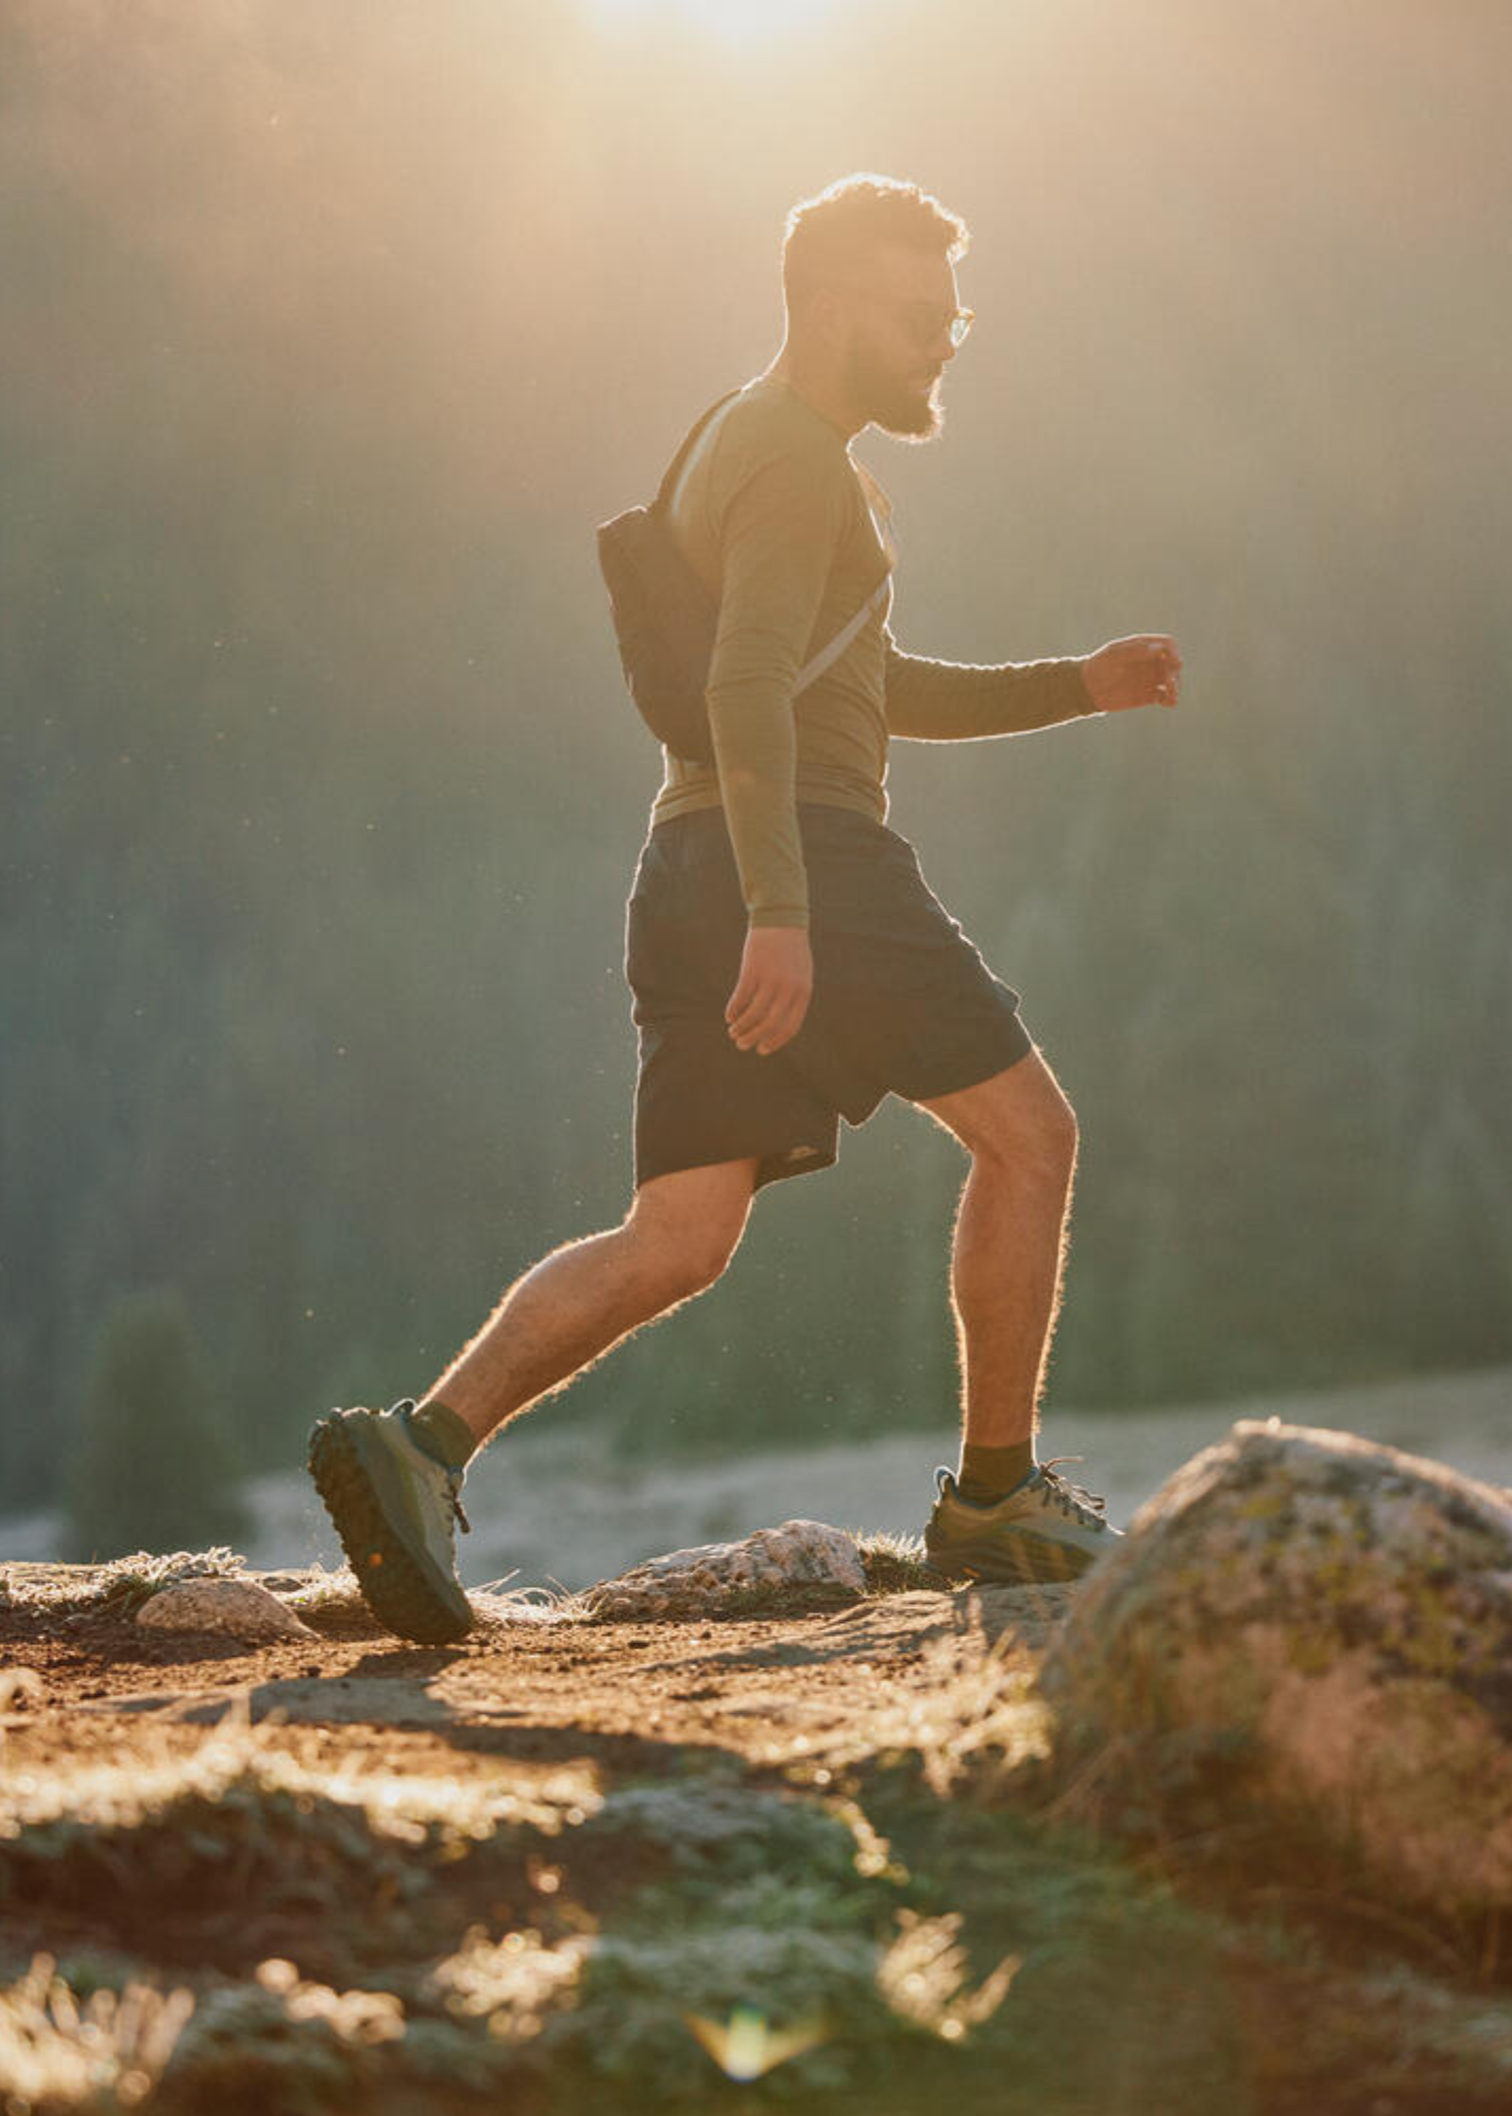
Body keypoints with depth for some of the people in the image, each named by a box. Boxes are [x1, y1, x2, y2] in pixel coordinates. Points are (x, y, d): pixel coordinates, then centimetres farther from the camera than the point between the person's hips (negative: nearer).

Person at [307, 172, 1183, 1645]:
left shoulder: (749, 449, 27)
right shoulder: (796, 459, -6)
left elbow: (882, 692, 34)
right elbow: (749, 691, -21)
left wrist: (1072, 689, 25)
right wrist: (780, 912, -30)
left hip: (693, 872, 9)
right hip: (804, 852, -9)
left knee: (674, 1243, 0)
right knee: (1025, 1133, 5)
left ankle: (422, 1442, -16)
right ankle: (995, 1494, 10)